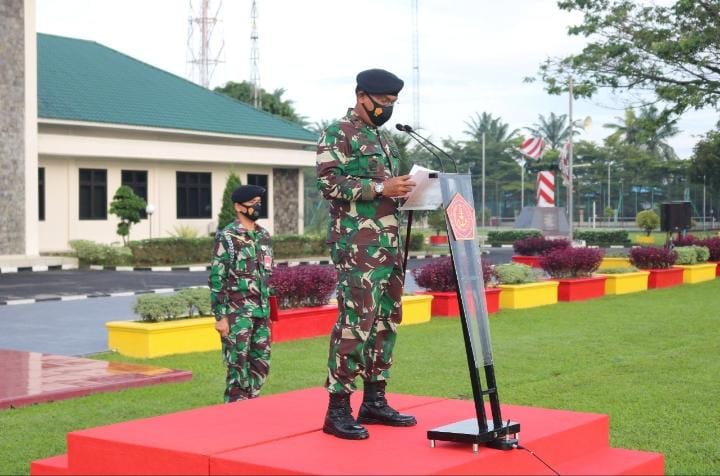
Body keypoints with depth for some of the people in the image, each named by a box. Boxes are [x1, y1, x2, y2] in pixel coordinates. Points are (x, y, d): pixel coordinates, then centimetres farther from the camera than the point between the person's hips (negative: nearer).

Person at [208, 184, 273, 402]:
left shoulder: (264, 235, 12)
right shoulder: (227, 237, -8)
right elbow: (216, 279, -10)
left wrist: (268, 307, 17)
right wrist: (220, 316, -14)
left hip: (262, 312, 7)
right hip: (238, 313, -6)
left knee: (261, 364, 9)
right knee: (239, 366, -3)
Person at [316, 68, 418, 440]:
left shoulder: (384, 138, 22)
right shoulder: (337, 133, -4)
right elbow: (329, 182, -15)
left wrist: (405, 189, 7)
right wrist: (381, 188, -19)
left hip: (389, 242, 9)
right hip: (357, 243, -9)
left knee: (386, 320, 10)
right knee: (356, 320, -11)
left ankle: (374, 400, 18)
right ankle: (338, 409, -6)